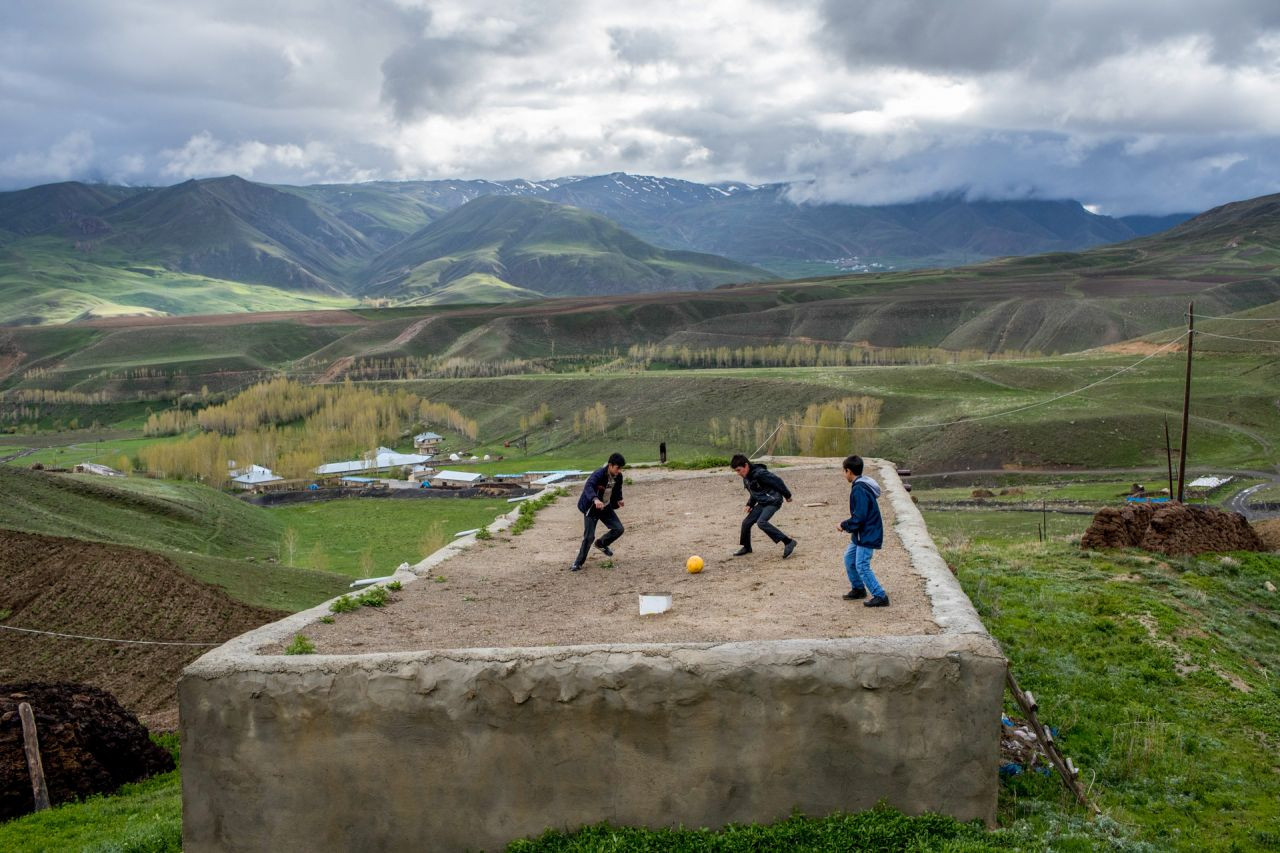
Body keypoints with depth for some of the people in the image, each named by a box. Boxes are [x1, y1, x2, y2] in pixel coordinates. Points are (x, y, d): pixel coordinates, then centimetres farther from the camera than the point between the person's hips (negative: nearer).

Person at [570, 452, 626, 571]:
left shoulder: (618, 477, -7)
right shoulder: (598, 474, -28)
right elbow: (588, 486, -46)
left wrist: (619, 499, -4)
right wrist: (595, 499, -64)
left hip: (606, 507, 6)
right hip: (591, 508, -6)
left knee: (619, 529, -3)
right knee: (589, 536, -11)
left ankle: (601, 544, 26)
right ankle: (578, 563, 6)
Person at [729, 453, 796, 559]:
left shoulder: (759, 474, -23)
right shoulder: (746, 479, 7)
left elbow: (777, 481, -18)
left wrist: (787, 495, -11)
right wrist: (750, 504, 7)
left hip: (773, 501, -9)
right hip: (762, 503, 9)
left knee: (761, 522, -27)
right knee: (746, 522, 7)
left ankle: (788, 542, -24)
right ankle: (746, 547, 29)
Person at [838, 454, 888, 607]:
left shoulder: (859, 489, -22)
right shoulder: (861, 485, 10)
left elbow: (859, 516, -25)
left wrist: (845, 525, -11)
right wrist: (847, 524, 13)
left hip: (868, 535, -11)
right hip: (862, 534, 11)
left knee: (862, 566, -10)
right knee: (849, 557, 18)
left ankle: (880, 596, -7)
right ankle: (858, 589, 30)